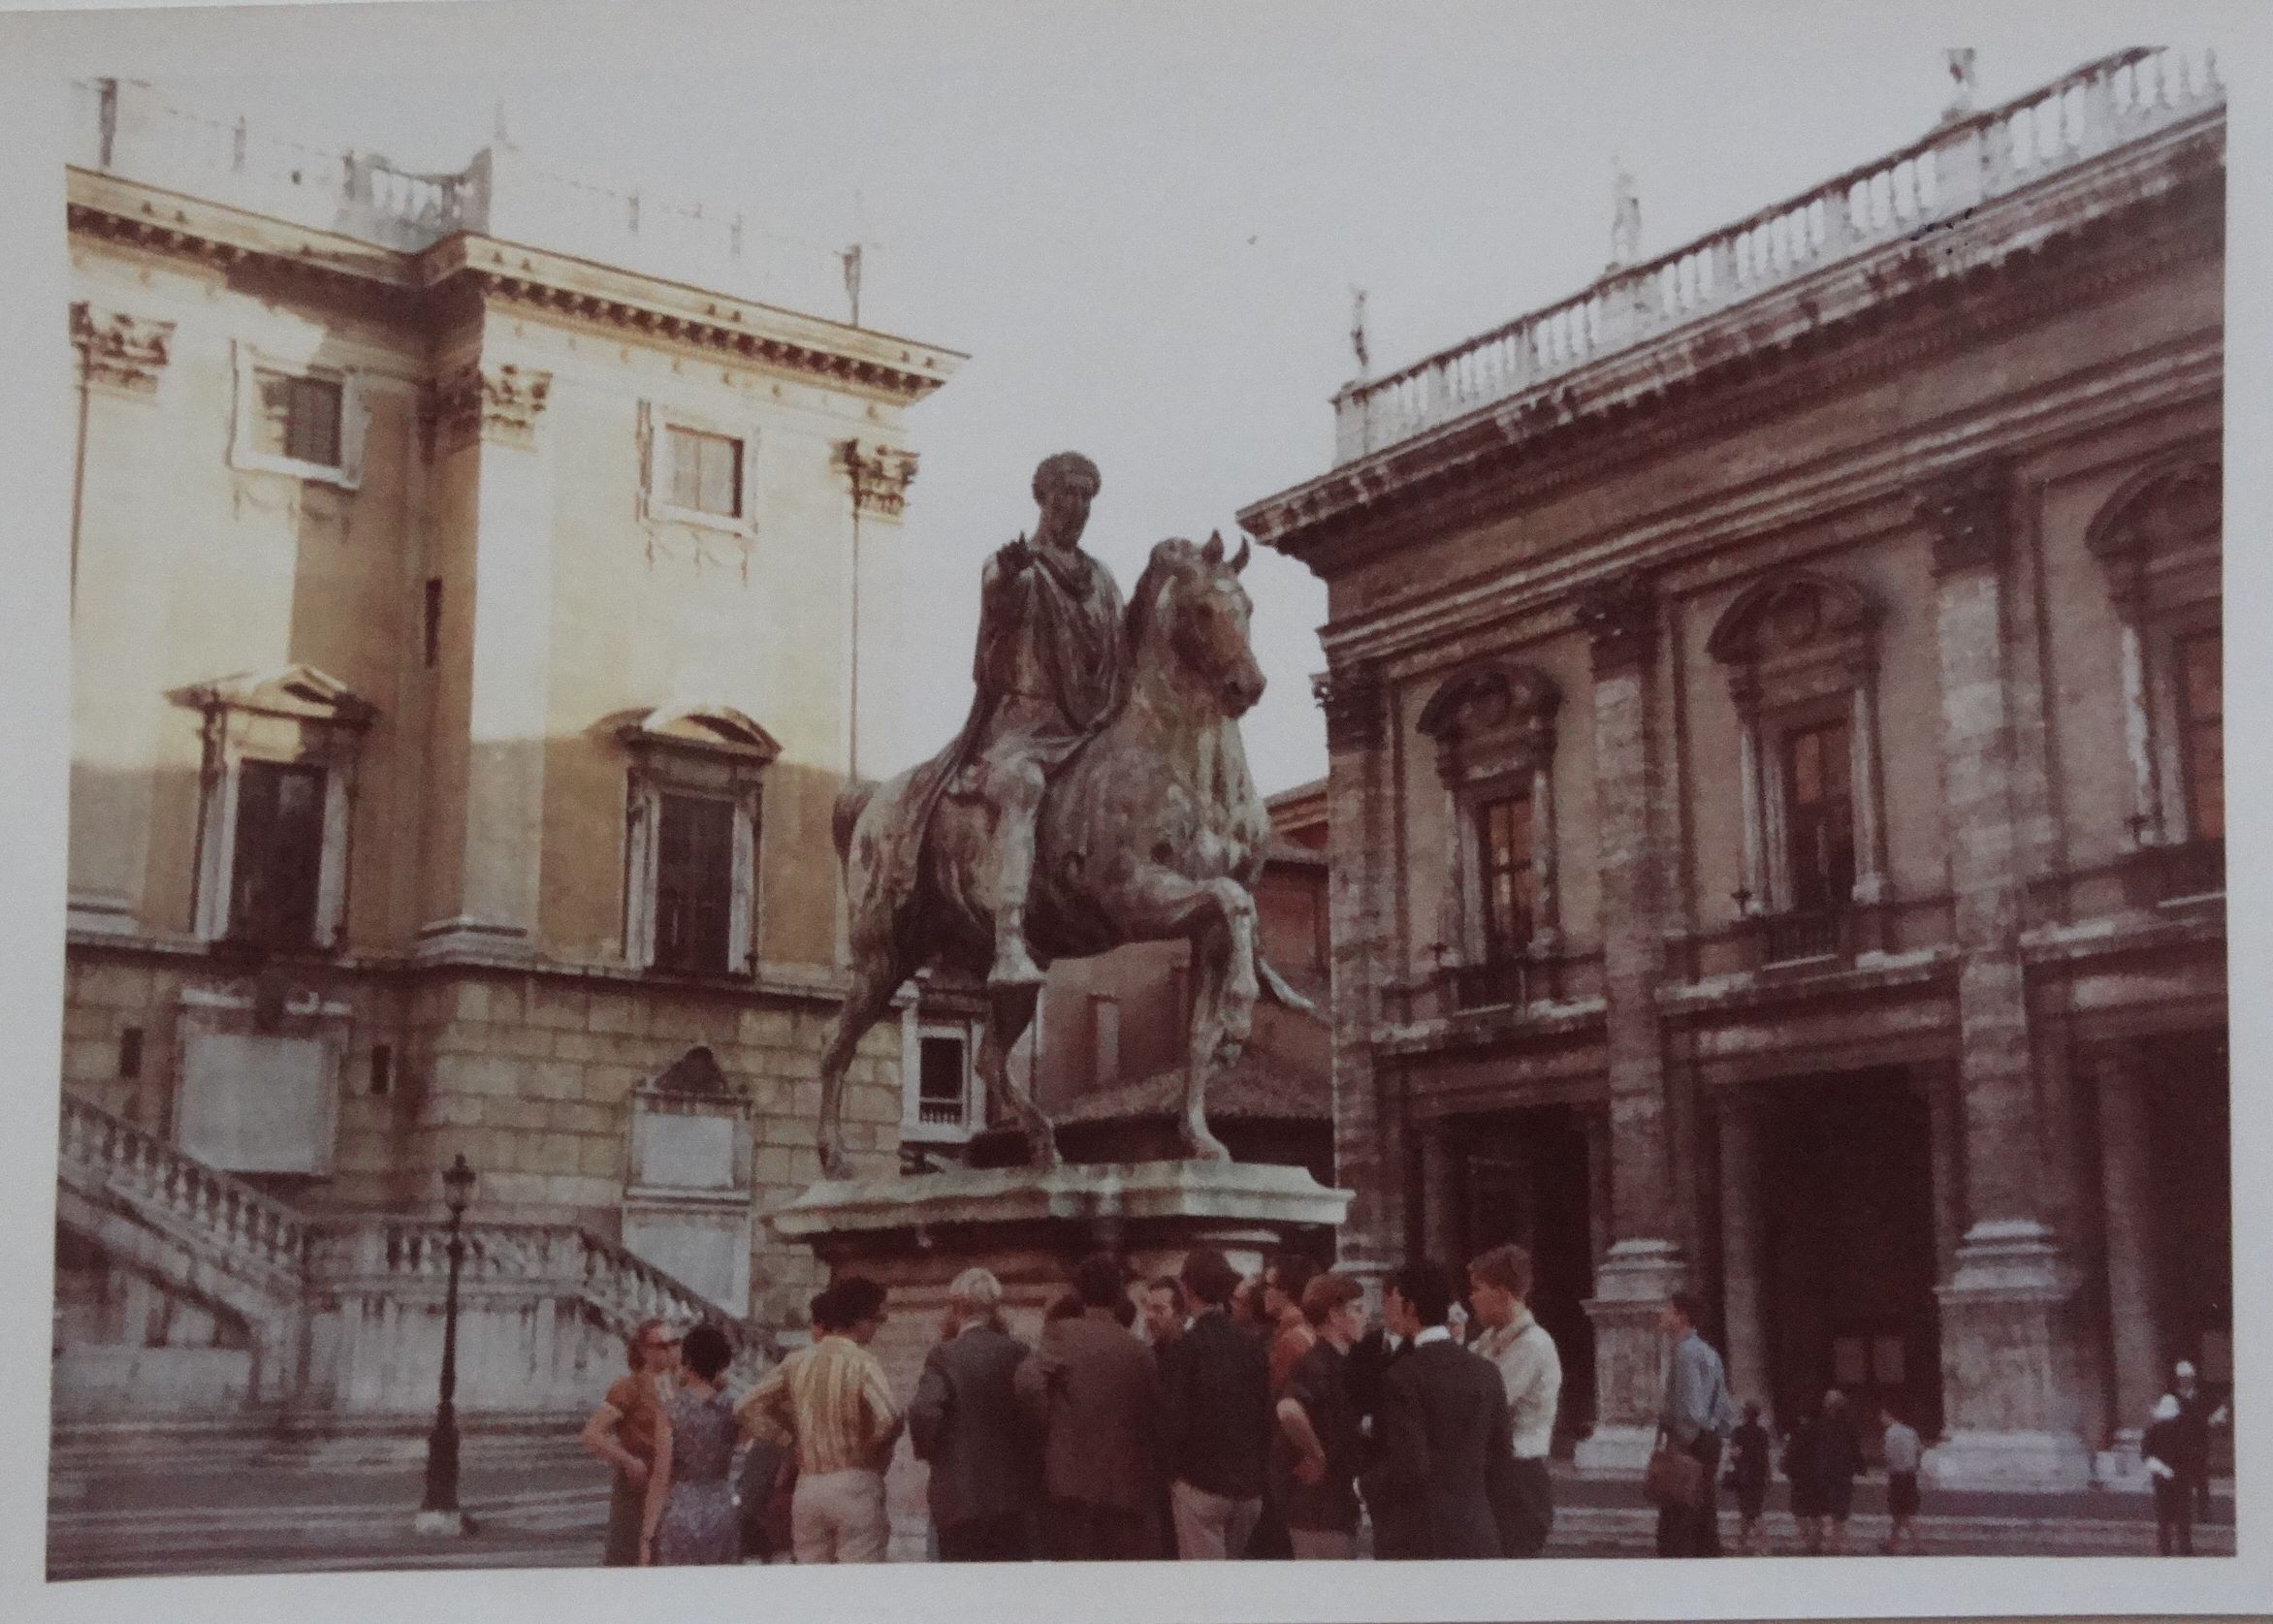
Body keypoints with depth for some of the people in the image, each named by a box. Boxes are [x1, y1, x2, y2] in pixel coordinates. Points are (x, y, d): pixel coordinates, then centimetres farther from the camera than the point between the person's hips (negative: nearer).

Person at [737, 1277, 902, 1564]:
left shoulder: (797, 1363, 5)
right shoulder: (861, 1363, -12)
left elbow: (748, 1407, 8)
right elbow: (887, 1418, -25)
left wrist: (787, 1436, 11)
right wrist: (874, 1451, -6)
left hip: (808, 1486, 6)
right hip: (855, 1484, -6)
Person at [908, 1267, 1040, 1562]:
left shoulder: (945, 1356, -9)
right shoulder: (1018, 1353, 1)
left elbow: (923, 1412, -21)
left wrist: (927, 1450, -2)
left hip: (960, 1497, -3)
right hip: (1015, 1496, 3)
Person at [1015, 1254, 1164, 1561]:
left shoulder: (1062, 1335, -4)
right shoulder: (1139, 1350, 4)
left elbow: (1029, 1382, -19)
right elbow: (1153, 1417, 5)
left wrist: (1047, 1427, -4)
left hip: (1071, 1480, -2)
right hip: (1126, 1485, 2)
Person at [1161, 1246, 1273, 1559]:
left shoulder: (1188, 1346, -13)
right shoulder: (1252, 1344, 4)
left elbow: (1177, 1421, -14)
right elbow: (1267, 1415, 7)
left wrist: (1173, 1473, 1)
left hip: (1201, 1483, -5)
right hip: (1249, 1484, 5)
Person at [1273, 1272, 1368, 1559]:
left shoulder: (1337, 1363, 13)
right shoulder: (1316, 1364, -19)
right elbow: (1289, 1410, -40)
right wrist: (1315, 1456, -26)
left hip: (1338, 1503, 10)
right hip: (1318, 1506, -10)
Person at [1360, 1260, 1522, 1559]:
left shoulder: (1403, 1376, -12)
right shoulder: (1485, 1372, 6)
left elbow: (1408, 1467, -17)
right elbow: (1502, 1459, 9)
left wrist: (1369, 1488, 1)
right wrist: (1502, 1533, 16)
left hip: (1416, 1538, -6)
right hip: (1477, 1535, 6)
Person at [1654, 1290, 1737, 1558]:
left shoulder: (1686, 1352, -14)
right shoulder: (1707, 1351, 18)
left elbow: (1691, 1408, -22)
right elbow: (1727, 1408, 20)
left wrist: (1679, 1443, -16)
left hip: (1690, 1444, -10)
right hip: (1710, 1442, 10)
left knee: (1674, 1525, -11)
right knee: (1704, 1521, 13)